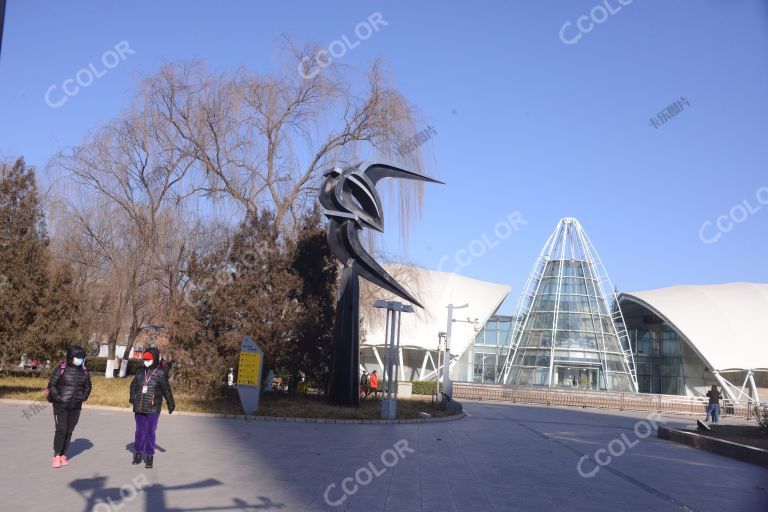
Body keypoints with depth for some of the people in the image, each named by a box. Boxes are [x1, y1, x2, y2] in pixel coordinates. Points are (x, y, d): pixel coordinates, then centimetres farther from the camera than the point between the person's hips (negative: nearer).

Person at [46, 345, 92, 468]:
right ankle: (57, 456, -2)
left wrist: (83, 397, 1)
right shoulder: (60, 369, -7)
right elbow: (52, 385, -5)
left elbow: (88, 387, 17)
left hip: (75, 407, 4)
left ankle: (63, 455, 17)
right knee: (61, 430, -10)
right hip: (60, 406, -4)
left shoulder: (84, 371, 6)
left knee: (69, 431, 7)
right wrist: (58, 397, -14)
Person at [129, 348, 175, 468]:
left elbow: (166, 389, -2)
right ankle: (138, 454, 23)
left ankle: (150, 456, 7)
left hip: (153, 408, -4)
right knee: (140, 431, 12)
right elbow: (133, 385, 16)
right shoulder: (141, 371, 6)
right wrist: (133, 397, 1)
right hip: (139, 408, 4)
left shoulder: (160, 373, -5)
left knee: (151, 431, 0)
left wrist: (171, 403, -1)